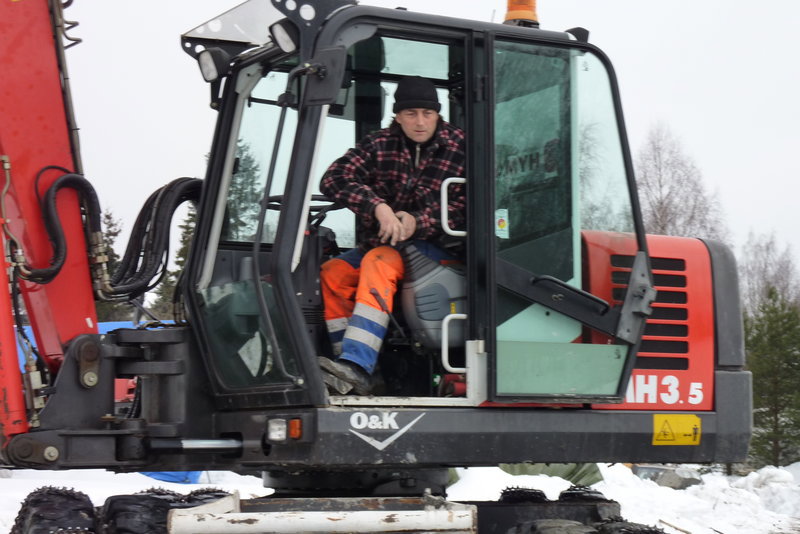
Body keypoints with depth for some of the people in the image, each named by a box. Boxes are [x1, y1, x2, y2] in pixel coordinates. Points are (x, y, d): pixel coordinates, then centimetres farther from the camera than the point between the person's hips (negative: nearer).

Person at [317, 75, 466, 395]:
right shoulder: (380, 145, 4)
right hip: (379, 242, 5)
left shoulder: (459, 149, -2)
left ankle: (357, 368, -46)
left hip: (433, 246, -5)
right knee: (330, 273, -20)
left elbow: (465, 207, -9)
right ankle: (350, 377, -24)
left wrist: (418, 222, -25)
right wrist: (378, 206, -26)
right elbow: (334, 179, -9)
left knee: (379, 262, -33)